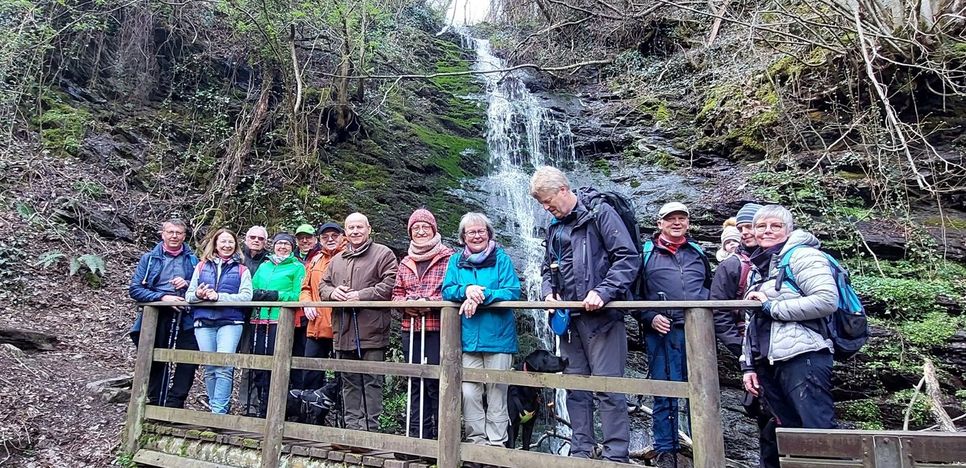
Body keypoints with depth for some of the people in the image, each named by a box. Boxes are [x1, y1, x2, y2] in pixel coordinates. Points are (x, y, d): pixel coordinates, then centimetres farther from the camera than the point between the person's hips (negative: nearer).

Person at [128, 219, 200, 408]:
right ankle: (156, 402, 25)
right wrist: (162, 297, -14)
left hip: (185, 318, 0)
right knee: (155, 362, 10)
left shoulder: (193, 260, 9)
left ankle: (174, 403, 3)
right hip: (156, 316, 0)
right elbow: (134, 289, -1)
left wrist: (188, 284, -11)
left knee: (190, 359, -11)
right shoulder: (149, 258, 6)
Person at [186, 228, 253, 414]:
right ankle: (215, 409, 17)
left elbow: (246, 296, -6)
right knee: (210, 368, 6)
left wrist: (219, 296, -15)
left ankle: (219, 411, -9)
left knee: (223, 367, -13)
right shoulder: (202, 266, 14)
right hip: (204, 322, 3)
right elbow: (189, 295, 11)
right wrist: (198, 294, -12)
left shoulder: (241, 270, 7)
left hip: (230, 322, -3)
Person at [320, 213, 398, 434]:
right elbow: (324, 285, 22)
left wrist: (361, 295, -16)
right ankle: (352, 425, 24)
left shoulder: (383, 254, 0)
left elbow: (389, 284, -10)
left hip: (371, 331, -6)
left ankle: (369, 427, 7)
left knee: (371, 381, -1)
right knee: (349, 382, 14)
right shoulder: (337, 259, 20)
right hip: (343, 331, 6)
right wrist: (333, 292, -2)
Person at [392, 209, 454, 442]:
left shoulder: (448, 258, -1)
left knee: (436, 383, -5)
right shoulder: (405, 263, 17)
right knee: (415, 383, 11)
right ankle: (418, 435, 21)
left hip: (438, 329, -5)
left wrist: (430, 302, -17)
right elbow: (396, 293, 16)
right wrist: (407, 303, -5)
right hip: (411, 329, 6)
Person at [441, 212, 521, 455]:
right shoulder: (456, 261, 10)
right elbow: (447, 291, 1)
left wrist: (481, 297, -22)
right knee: (468, 392, 3)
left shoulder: (501, 258, 0)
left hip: (498, 337, -2)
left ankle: (496, 443, 20)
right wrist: (465, 291, -20)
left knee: (496, 393, 7)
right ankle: (476, 440, 19)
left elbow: (512, 292, -10)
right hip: (468, 339, 2)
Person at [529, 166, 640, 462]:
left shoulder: (600, 213, -5)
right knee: (575, 388, 11)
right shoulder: (555, 227, 16)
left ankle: (616, 455, 8)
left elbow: (629, 257, -12)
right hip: (569, 318, 7)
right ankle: (581, 451, 22)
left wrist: (603, 292, -22)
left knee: (608, 387, -3)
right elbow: (548, 268, 23)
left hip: (602, 315, -7)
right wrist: (549, 291, 3)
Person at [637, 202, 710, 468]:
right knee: (665, 394, 2)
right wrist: (650, 318, -11)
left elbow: (710, 288, 25)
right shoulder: (646, 254, 5)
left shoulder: (698, 253, 17)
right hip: (663, 333, -3)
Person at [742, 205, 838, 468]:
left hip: (802, 359, -7)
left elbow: (827, 301, -15)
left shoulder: (801, 254, 1)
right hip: (768, 365, 8)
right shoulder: (760, 268, 23)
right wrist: (749, 366, 16)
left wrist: (771, 306, -10)